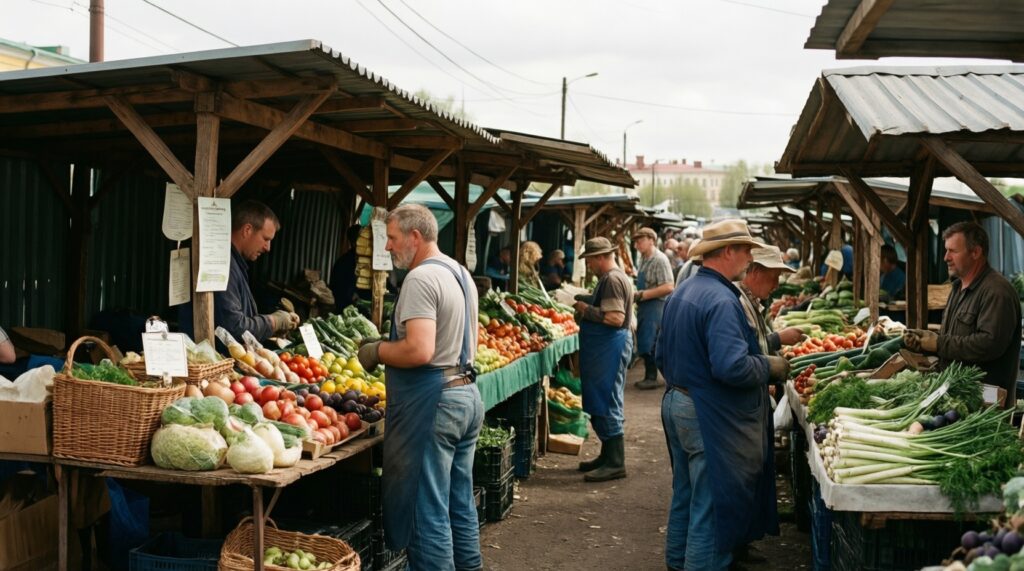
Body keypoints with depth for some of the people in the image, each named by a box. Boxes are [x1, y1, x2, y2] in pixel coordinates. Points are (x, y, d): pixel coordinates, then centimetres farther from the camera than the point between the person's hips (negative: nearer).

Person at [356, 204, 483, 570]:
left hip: (432, 402, -10)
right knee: (460, 504, 17)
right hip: (467, 393, 10)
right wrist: (388, 348, 21)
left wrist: (376, 351, -9)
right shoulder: (461, 273, 15)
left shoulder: (421, 278, -15)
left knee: (427, 511, -3)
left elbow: (419, 351, -26)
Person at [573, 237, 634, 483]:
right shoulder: (614, 277, 18)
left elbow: (615, 318, -25)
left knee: (605, 405, -7)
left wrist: (587, 310, -15)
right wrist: (586, 309, 13)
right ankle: (608, 456, 23)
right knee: (603, 404, 15)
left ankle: (615, 464, -2)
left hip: (610, 348, -11)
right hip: (608, 347, 11)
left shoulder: (612, 280, -16)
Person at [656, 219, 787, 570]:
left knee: (685, 497, 21)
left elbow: (662, 356, 17)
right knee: (711, 508, 0)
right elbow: (732, 367, -29)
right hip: (710, 417, -10)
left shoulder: (680, 293, 10)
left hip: (676, 405, 10)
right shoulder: (721, 300, -20)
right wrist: (772, 367, -13)